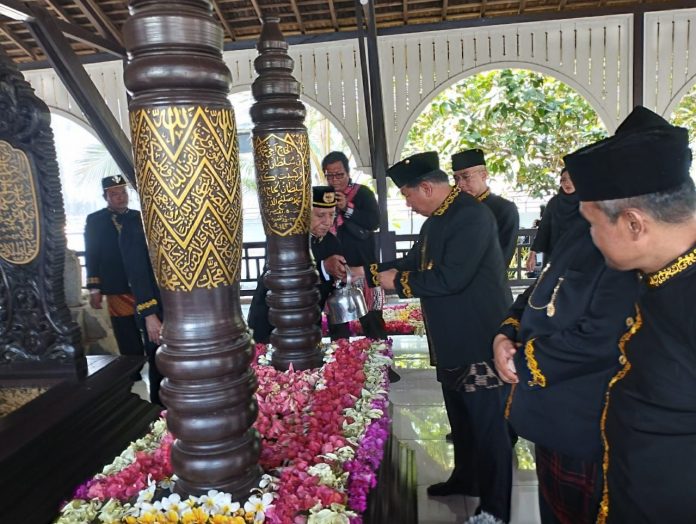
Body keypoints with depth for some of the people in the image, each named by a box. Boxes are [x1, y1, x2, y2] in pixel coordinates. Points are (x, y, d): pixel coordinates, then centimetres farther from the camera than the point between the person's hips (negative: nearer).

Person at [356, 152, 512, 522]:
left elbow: (450, 277, -29)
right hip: (452, 340, 9)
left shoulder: (472, 216, -21)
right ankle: (466, 478, 43)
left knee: (488, 423, 5)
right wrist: (367, 272, 11)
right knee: (460, 417, 23)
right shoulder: (435, 220, 9)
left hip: (479, 341, -9)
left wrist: (397, 282, -17)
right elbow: (414, 261, 19)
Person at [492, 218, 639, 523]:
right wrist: (505, 335, -5)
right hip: (550, 411, 8)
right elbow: (538, 292, 12)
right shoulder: (583, 233, 4)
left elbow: (596, 343, -30)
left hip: (581, 425, -8)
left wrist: (521, 361, -16)